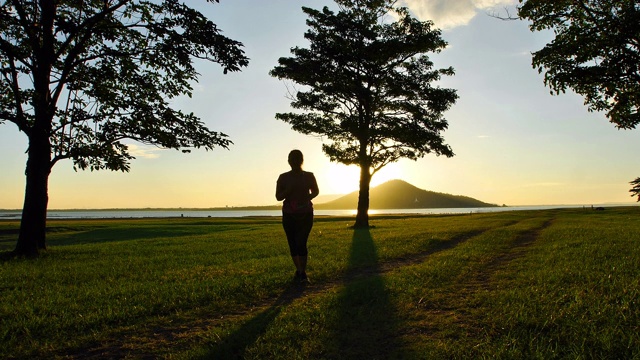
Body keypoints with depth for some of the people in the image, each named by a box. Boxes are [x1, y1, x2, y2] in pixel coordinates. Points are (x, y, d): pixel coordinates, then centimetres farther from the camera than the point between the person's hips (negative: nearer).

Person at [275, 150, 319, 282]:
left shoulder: (309, 176, 1)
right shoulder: (283, 177, 1)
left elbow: (315, 191, 14)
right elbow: (278, 197, 2)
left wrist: (306, 200, -5)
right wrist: (288, 190, -17)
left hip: (305, 214, -1)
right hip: (289, 215, 2)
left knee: (301, 243, -13)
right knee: (293, 244, 5)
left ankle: (303, 272, -3)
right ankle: (299, 270, 22)